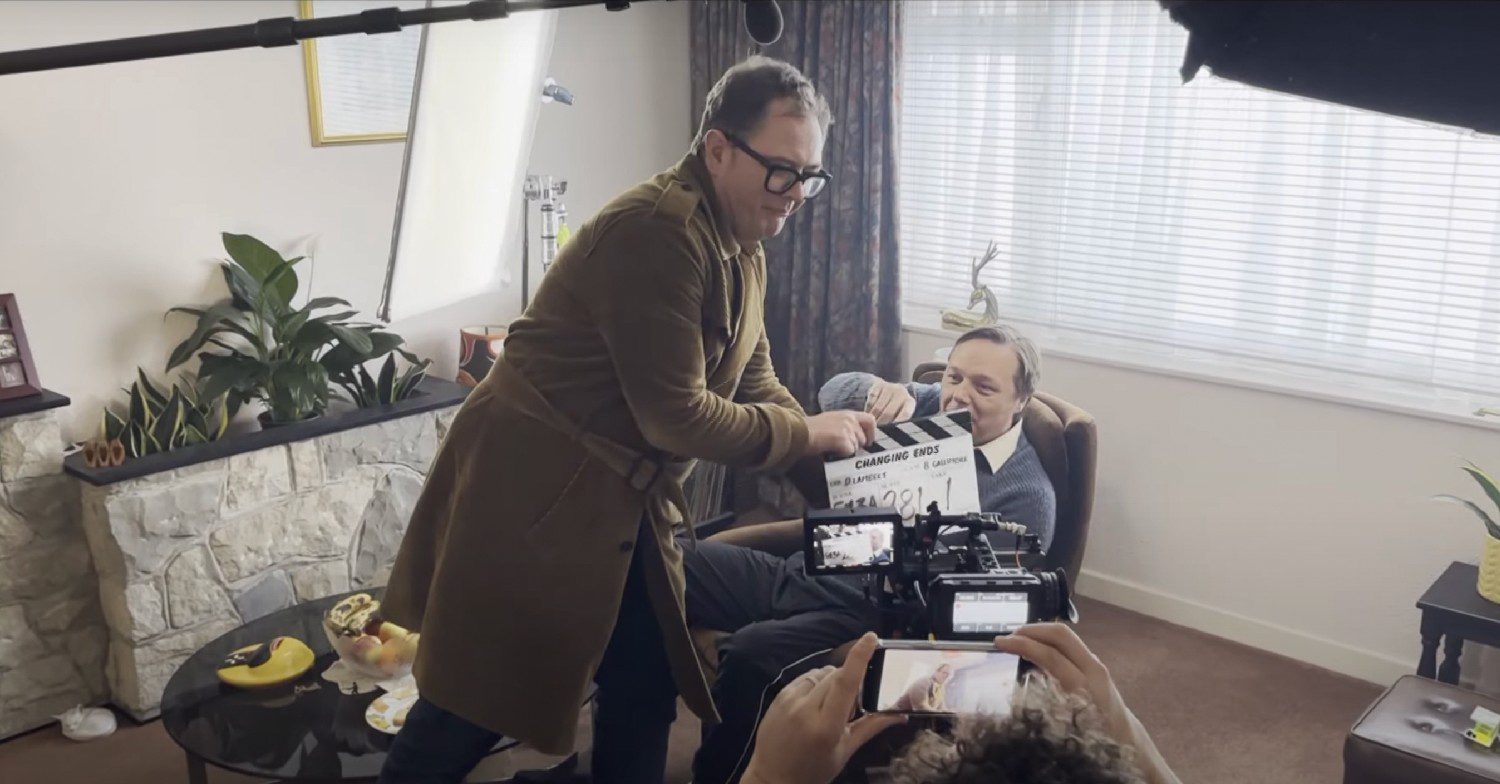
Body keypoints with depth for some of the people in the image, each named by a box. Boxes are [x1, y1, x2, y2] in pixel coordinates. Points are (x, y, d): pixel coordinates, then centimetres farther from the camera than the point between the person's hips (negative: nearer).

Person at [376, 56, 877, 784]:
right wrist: (808, 432, -15)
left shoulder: (741, 242, 7)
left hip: (626, 501, 9)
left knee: (647, 695, 15)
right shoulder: (655, 231, -24)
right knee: (470, 710, 3)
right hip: (530, 494, -9)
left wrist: (833, 465, -2)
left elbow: (754, 383, 12)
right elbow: (675, 416, -25)